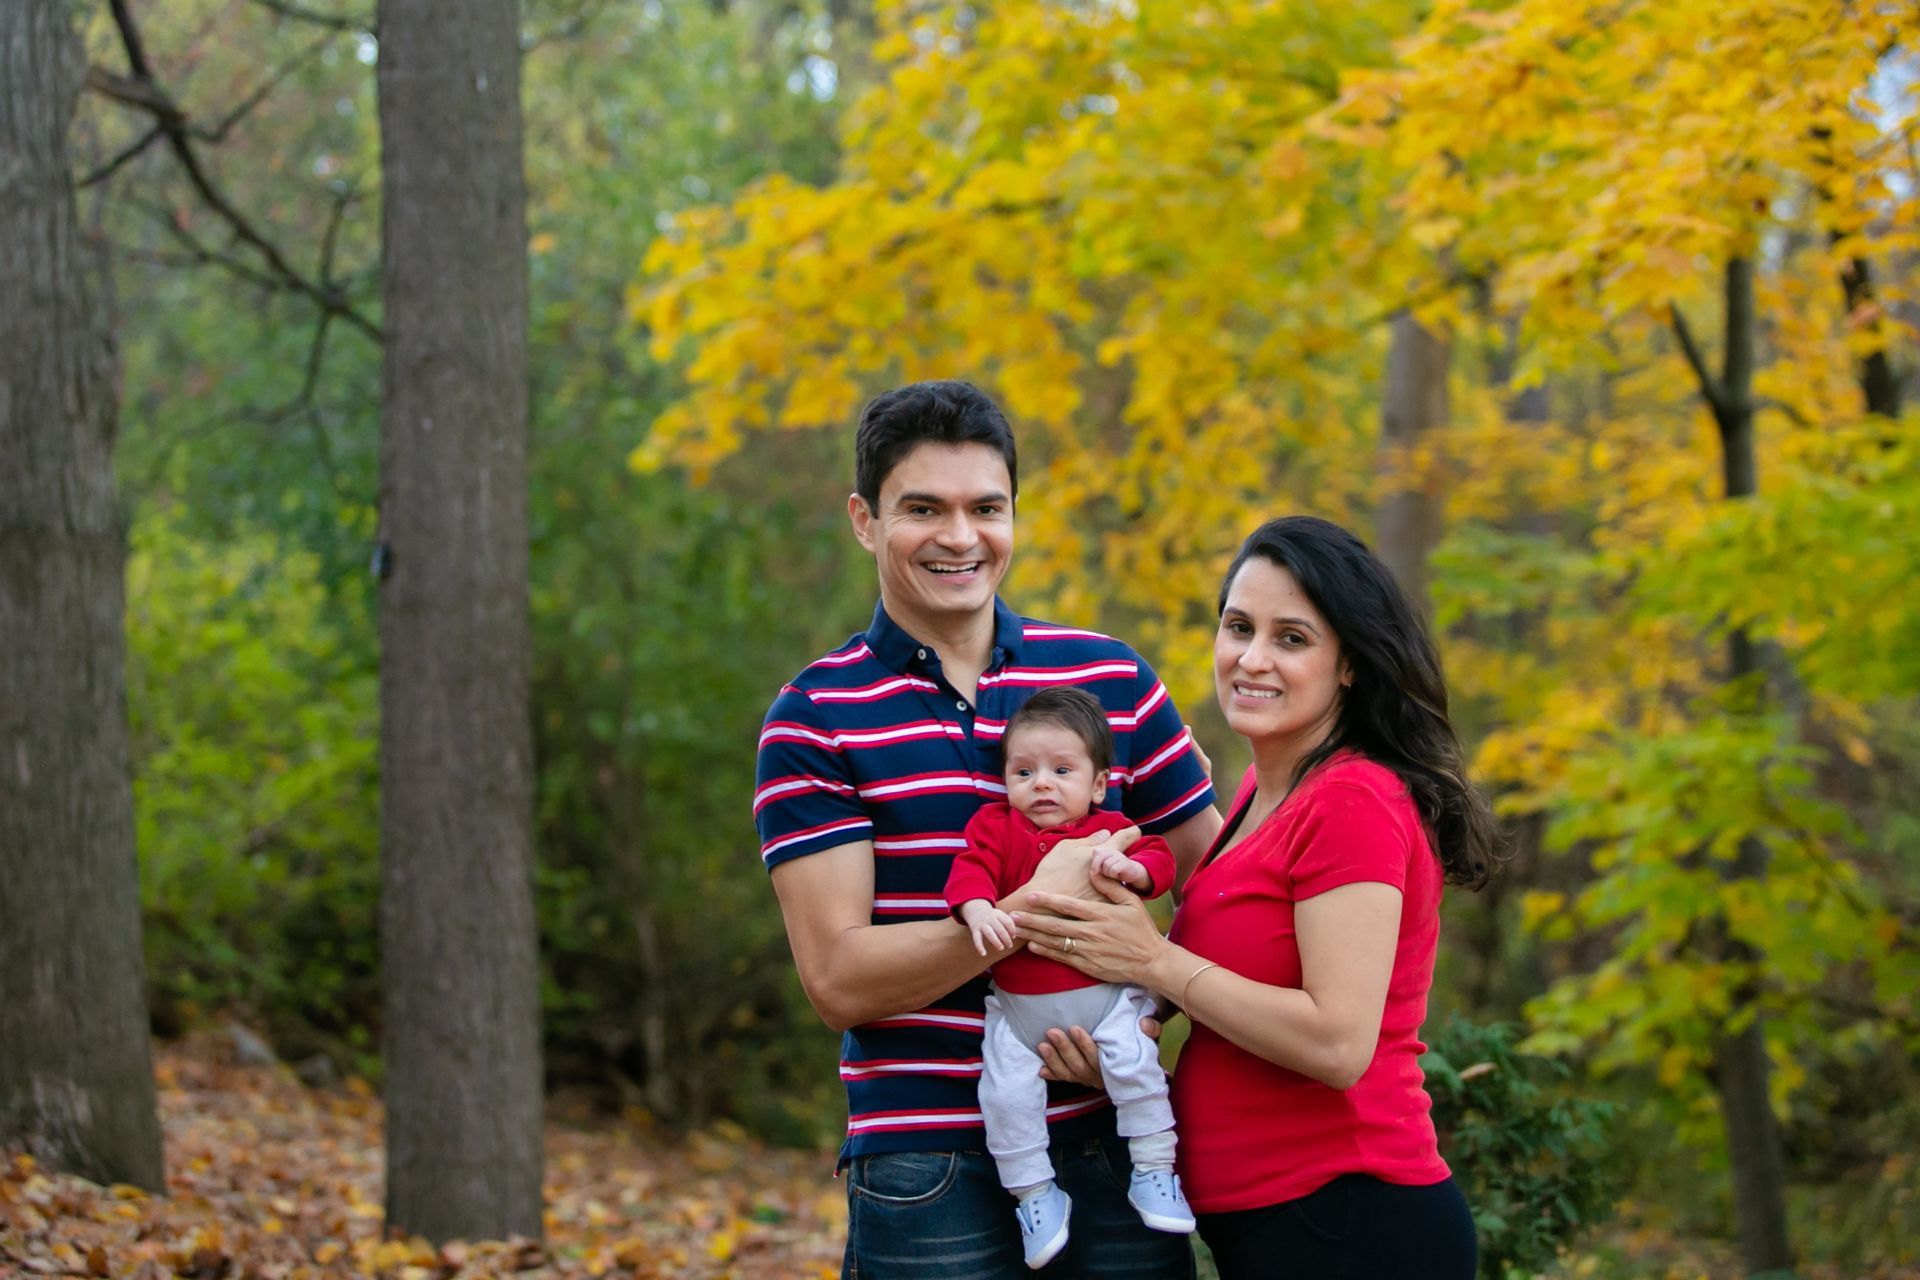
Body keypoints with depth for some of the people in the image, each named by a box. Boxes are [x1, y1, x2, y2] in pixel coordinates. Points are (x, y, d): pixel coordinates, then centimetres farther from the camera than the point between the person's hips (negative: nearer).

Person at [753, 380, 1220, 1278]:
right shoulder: (813, 722, -1)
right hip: (928, 1169, -2)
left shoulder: (1110, 677, 7)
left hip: (1114, 1142, 3)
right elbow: (839, 979, -8)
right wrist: (1035, 909, -18)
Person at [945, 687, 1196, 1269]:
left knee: (1134, 1063, -19)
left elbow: (1160, 861, -1)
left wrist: (1129, 866, -23)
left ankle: (1154, 1171, -1)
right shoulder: (995, 826, 4)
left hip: (1105, 995, -1)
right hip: (1018, 1004, 1)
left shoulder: (1110, 831, 6)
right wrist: (979, 911, -29)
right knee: (1006, 1090, -12)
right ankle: (1034, 1193, 5)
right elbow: (970, 871, -9)